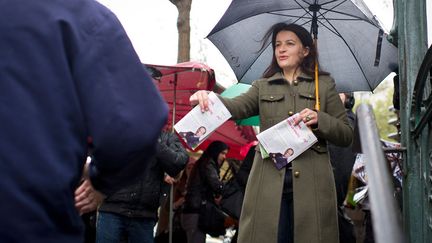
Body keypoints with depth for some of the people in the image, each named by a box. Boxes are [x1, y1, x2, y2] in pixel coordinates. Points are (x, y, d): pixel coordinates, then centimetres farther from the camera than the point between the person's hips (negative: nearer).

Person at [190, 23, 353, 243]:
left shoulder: (324, 84, 14)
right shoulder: (263, 86, 18)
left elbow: (346, 136, 10)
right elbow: (237, 107, -3)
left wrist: (319, 120, -9)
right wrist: (208, 99, -24)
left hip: (311, 184, -1)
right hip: (269, 185, 1)